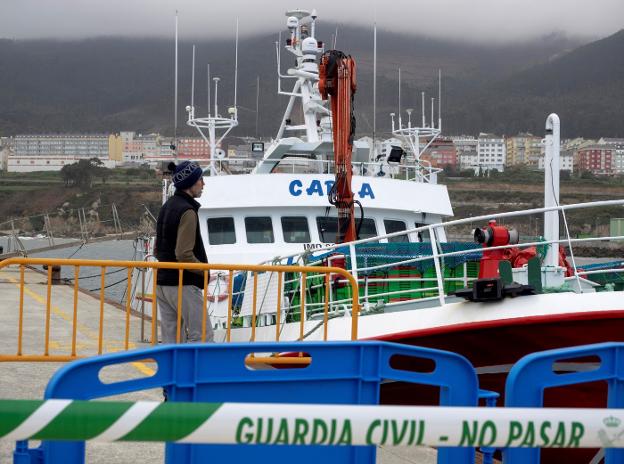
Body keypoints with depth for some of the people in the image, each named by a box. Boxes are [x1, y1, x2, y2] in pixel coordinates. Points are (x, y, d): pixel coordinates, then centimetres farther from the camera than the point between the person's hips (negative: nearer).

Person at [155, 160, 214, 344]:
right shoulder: (187, 211, -16)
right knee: (202, 336, -3)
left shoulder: (167, 207, 13)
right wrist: (206, 271, -9)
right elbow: (185, 255, -21)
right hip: (183, 284, -9)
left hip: (162, 283, 9)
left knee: (171, 340, 10)